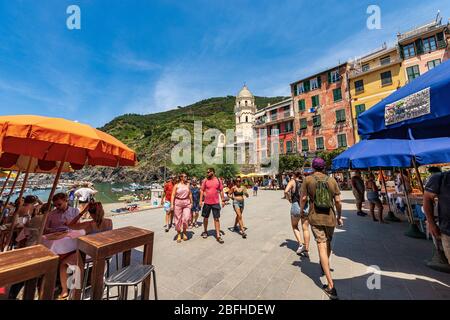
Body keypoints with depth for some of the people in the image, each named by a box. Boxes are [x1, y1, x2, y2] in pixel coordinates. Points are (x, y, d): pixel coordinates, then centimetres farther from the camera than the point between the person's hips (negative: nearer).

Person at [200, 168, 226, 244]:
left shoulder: (218, 180, -1)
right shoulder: (205, 180, -1)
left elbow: (221, 191, 4)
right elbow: (202, 191, 2)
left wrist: (223, 200, 1)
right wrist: (201, 200, -4)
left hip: (216, 203, -1)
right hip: (206, 203, 1)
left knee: (217, 219, 1)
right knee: (205, 218, 14)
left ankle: (218, 235, 9)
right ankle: (205, 231, 36)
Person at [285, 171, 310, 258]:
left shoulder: (292, 182, 2)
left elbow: (286, 191, -15)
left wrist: (289, 199, -1)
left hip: (296, 206, -3)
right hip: (307, 207, 4)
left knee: (294, 226, 20)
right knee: (305, 229, 13)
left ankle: (301, 244, 10)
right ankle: (306, 250, 19)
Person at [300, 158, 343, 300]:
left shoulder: (308, 179, -7)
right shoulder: (332, 180, 0)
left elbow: (303, 198, -8)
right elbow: (338, 201, -1)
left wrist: (301, 211, 8)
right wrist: (339, 217, 11)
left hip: (315, 218, -3)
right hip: (330, 218, 4)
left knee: (322, 246, 1)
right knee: (328, 243, 25)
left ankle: (331, 286, 1)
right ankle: (325, 266, 49)